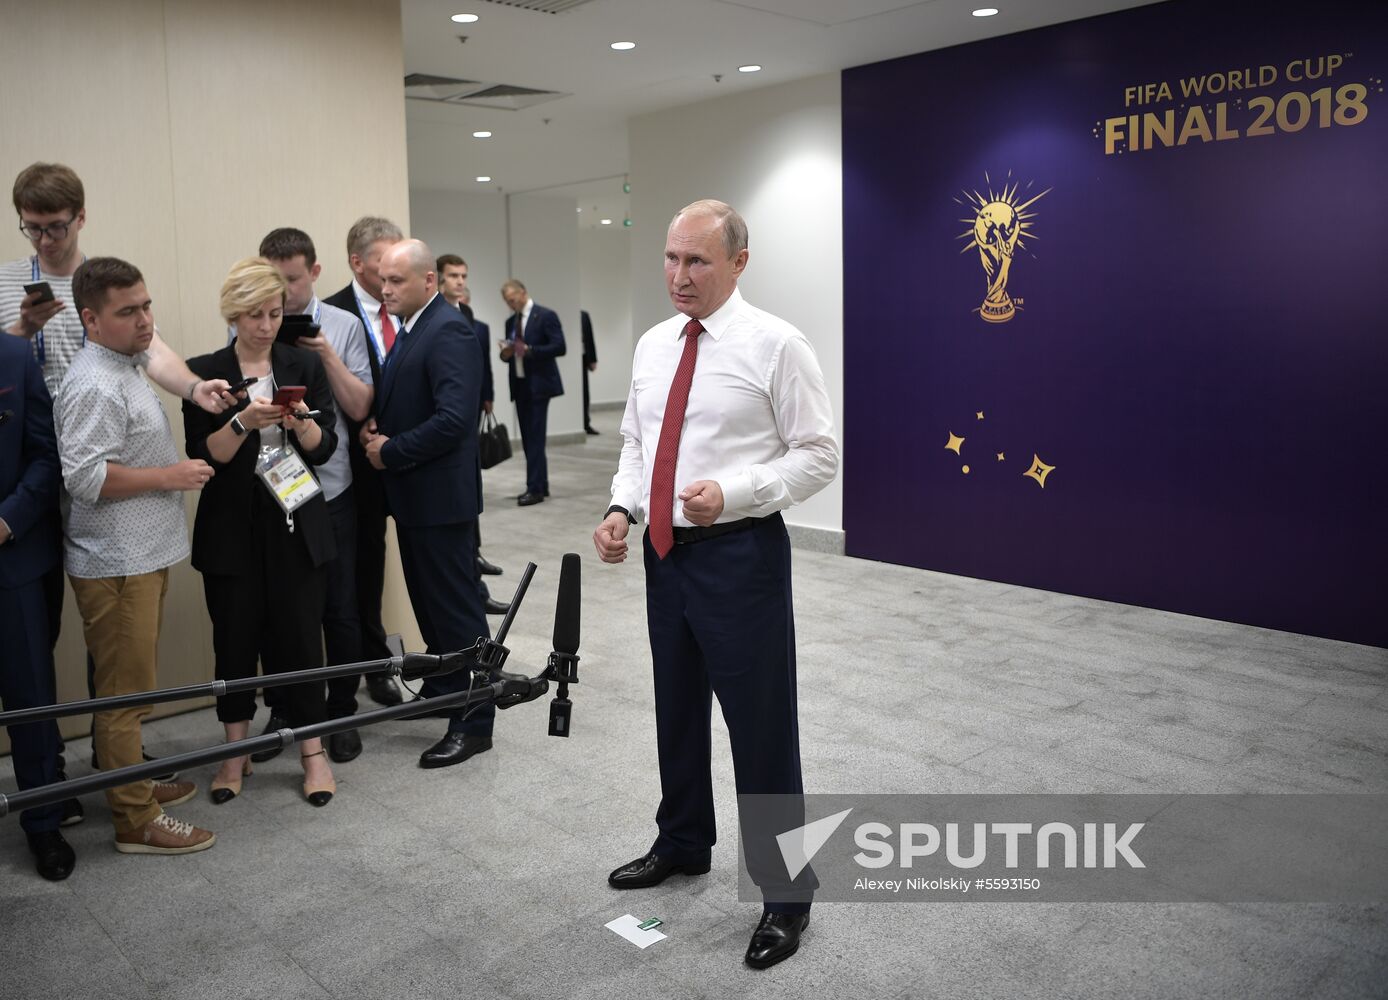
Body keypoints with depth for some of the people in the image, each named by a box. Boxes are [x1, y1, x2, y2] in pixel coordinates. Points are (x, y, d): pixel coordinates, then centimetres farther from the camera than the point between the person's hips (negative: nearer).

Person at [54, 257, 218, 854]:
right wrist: (169, 476, -20)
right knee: (124, 691, -1)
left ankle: (135, 779, 35)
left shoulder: (126, 369, 14)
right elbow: (85, 477, -26)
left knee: (131, 684, 21)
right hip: (115, 564, -10)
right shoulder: (94, 386, -19)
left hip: (143, 556, 10)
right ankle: (136, 821, 8)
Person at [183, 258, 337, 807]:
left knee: (299, 635, 2)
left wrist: (301, 421, -19)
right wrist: (243, 421, -22)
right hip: (232, 529, 0)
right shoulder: (204, 372, 1)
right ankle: (236, 752, 23)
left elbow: (323, 449, 1)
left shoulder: (305, 365, 5)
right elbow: (203, 454, -6)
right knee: (235, 637, 7)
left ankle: (313, 751, 14)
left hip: (295, 525, 0)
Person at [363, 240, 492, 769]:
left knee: (456, 608, -1)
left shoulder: (447, 331, -17)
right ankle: (443, 691, 35)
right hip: (414, 495, 10)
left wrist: (391, 452, -17)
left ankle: (473, 723, 9)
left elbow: (453, 417, -26)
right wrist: (377, 428, 2)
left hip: (440, 496, -10)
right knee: (428, 600, 19)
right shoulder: (410, 328, 14)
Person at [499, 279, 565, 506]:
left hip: (539, 385, -7)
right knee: (528, 438, 8)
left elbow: (559, 347, -13)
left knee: (535, 437, -10)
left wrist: (529, 350, -22)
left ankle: (535, 489, -7)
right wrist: (506, 353, -5)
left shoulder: (546, 316, -5)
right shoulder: (511, 321, 15)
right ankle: (540, 485, 16)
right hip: (519, 385, 7)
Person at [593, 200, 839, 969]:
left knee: (761, 723, 2)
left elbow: (818, 455, -10)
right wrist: (621, 506, 0)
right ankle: (682, 844, 43)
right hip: (664, 552, 7)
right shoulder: (652, 345, 9)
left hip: (739, 555, -6)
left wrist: (734, 492, -23)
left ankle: (784, 892, 20)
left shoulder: (776, 345, -10)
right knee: (676, 708, 20)